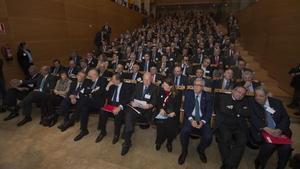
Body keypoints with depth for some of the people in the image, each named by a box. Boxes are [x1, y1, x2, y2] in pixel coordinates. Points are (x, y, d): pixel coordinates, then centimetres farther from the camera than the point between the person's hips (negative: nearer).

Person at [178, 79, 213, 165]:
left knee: (208, 137, -23)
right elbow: (186, 108, -2)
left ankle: (200, 150, 14)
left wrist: (203, 122, -17)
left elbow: (209, 111, 0)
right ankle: (184, 151, 3)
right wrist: (191, 119, -18)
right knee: (184, 132, -29)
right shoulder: (188, 94, 6)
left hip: (203, 119, 1)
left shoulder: (207, 96, 6)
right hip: (190, 118, -1)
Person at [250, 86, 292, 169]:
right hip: (262, 131, -3)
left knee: (286, 147, -24)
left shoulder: (277, 103, 10)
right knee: (270, 144, -30)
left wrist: (280, 130, -14)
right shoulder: (252, 104, 1)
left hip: (278, 131, 3)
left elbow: (285, 118, 5)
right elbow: (254, 119, -8)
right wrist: (266, 128, -23)